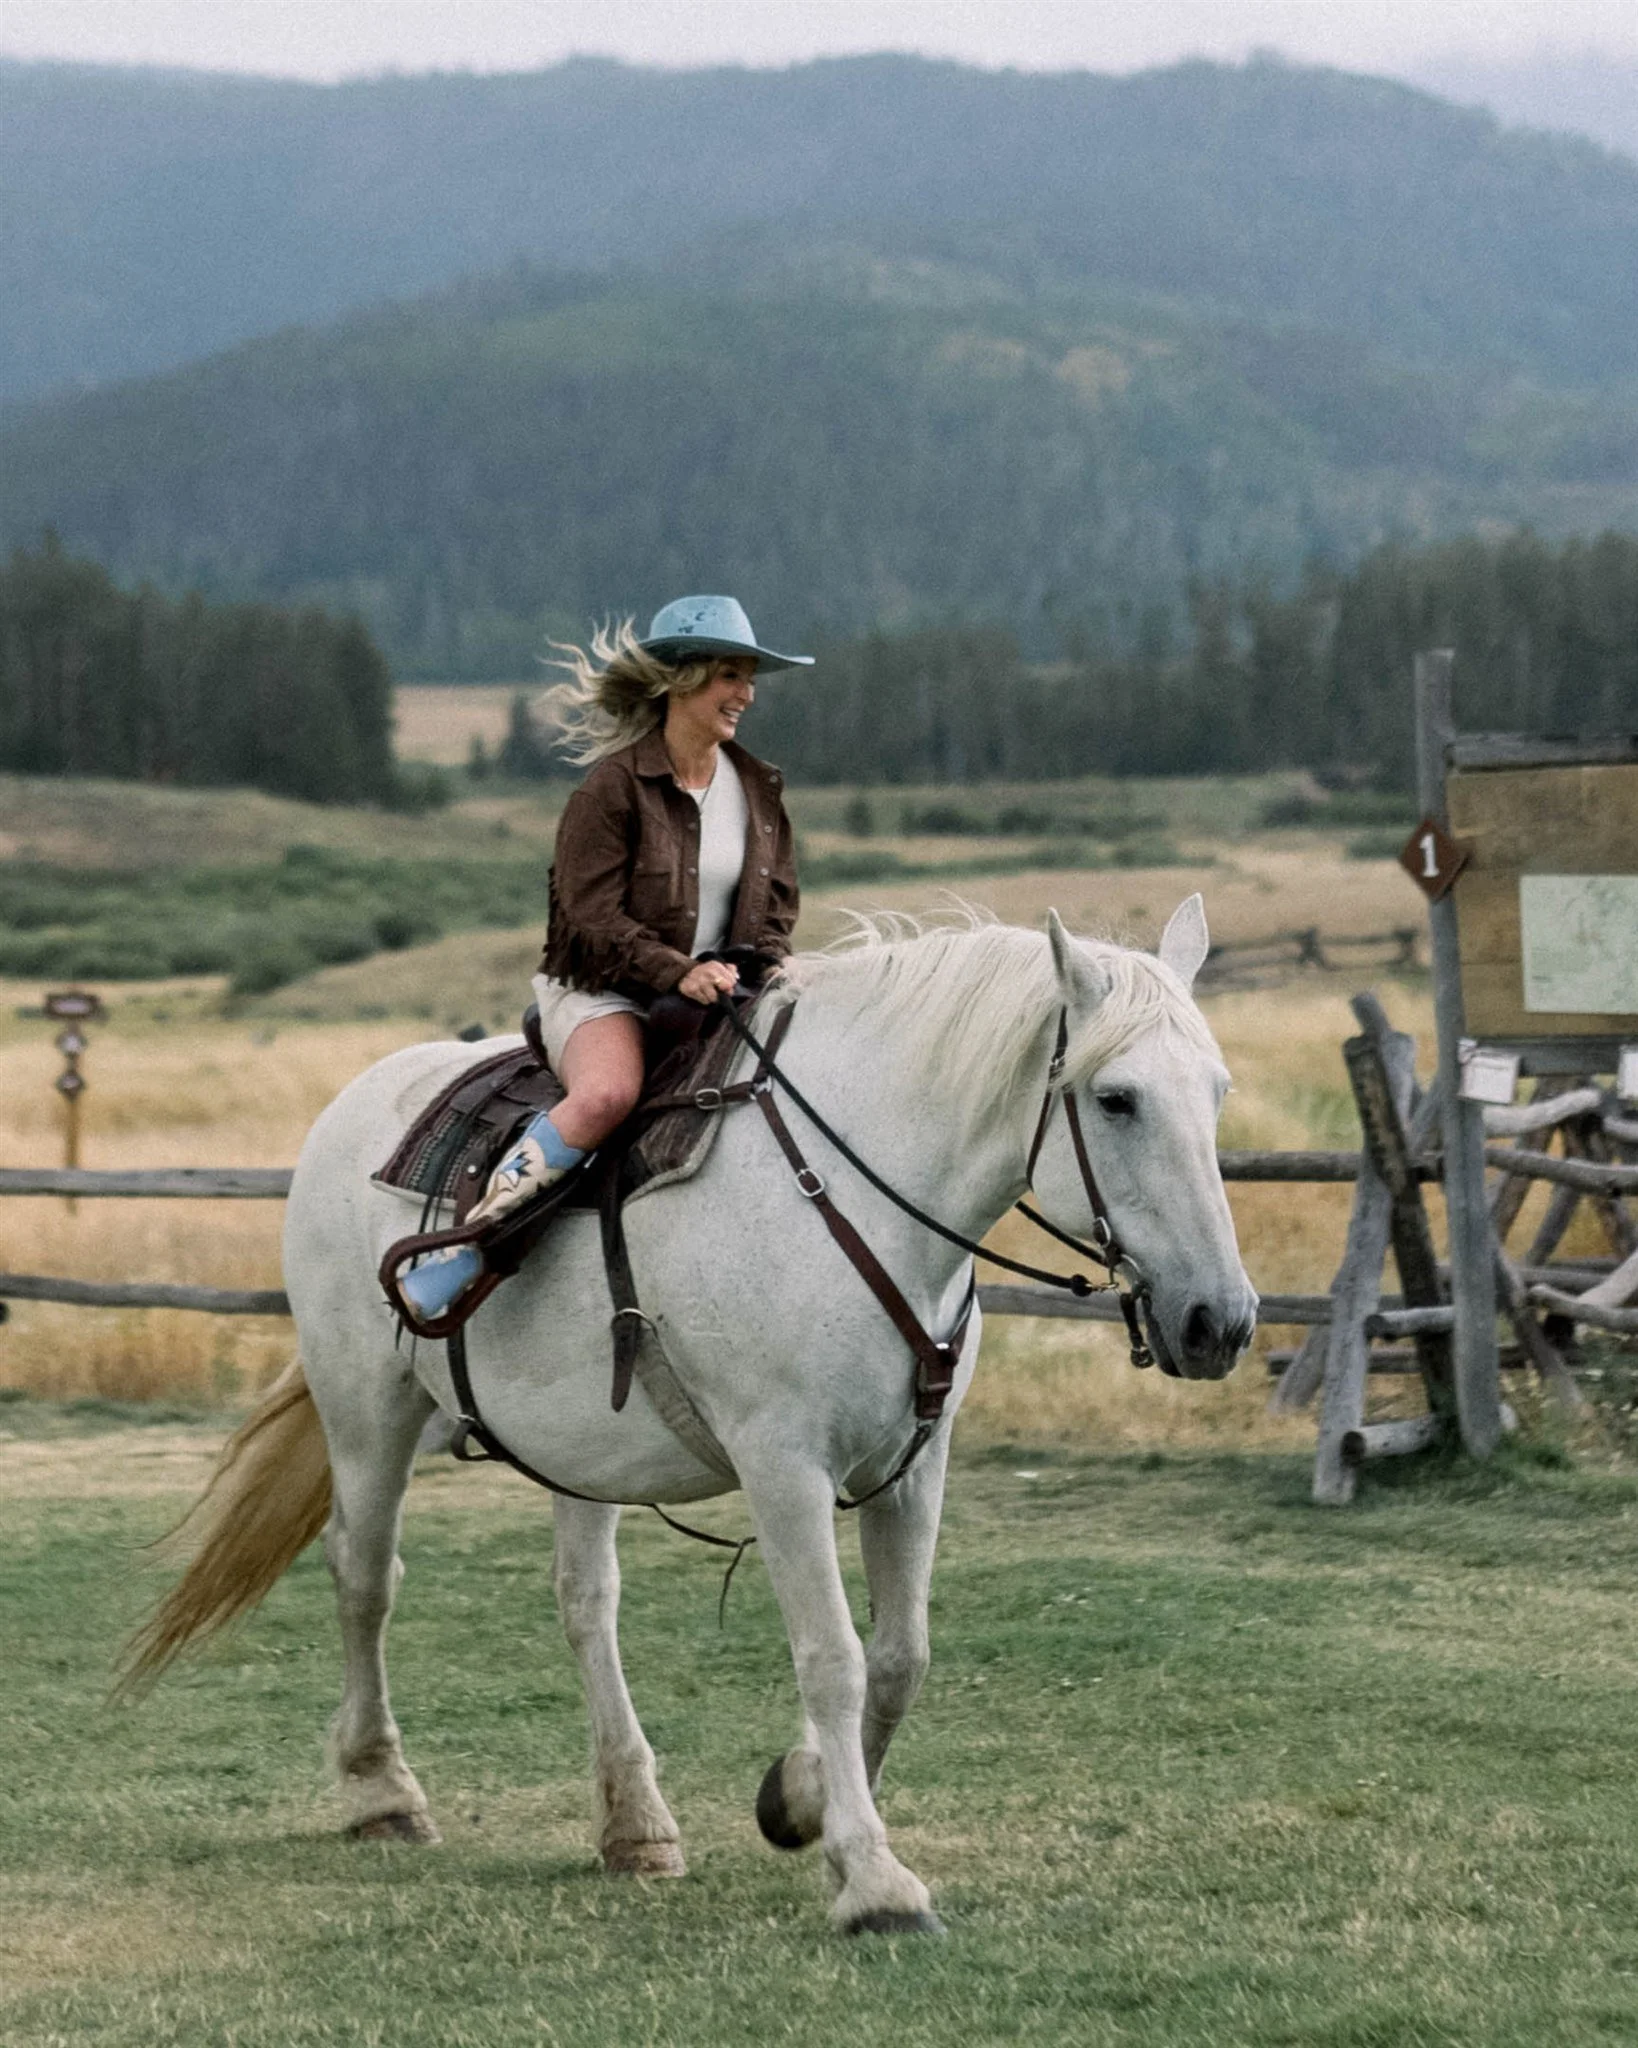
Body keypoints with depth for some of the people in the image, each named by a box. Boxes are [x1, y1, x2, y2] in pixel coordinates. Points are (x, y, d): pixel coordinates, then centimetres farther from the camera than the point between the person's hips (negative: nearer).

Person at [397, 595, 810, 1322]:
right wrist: (679, 972, -26)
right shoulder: (613, 788, -10)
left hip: (717, 990, 6)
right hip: (601, 991, -6)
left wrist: (765, 970, -5)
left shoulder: (759, 788, 9)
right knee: (608, 1092, -36)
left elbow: (777, 901, 16)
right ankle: (463, 1254, -27)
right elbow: (594, 919, -15)